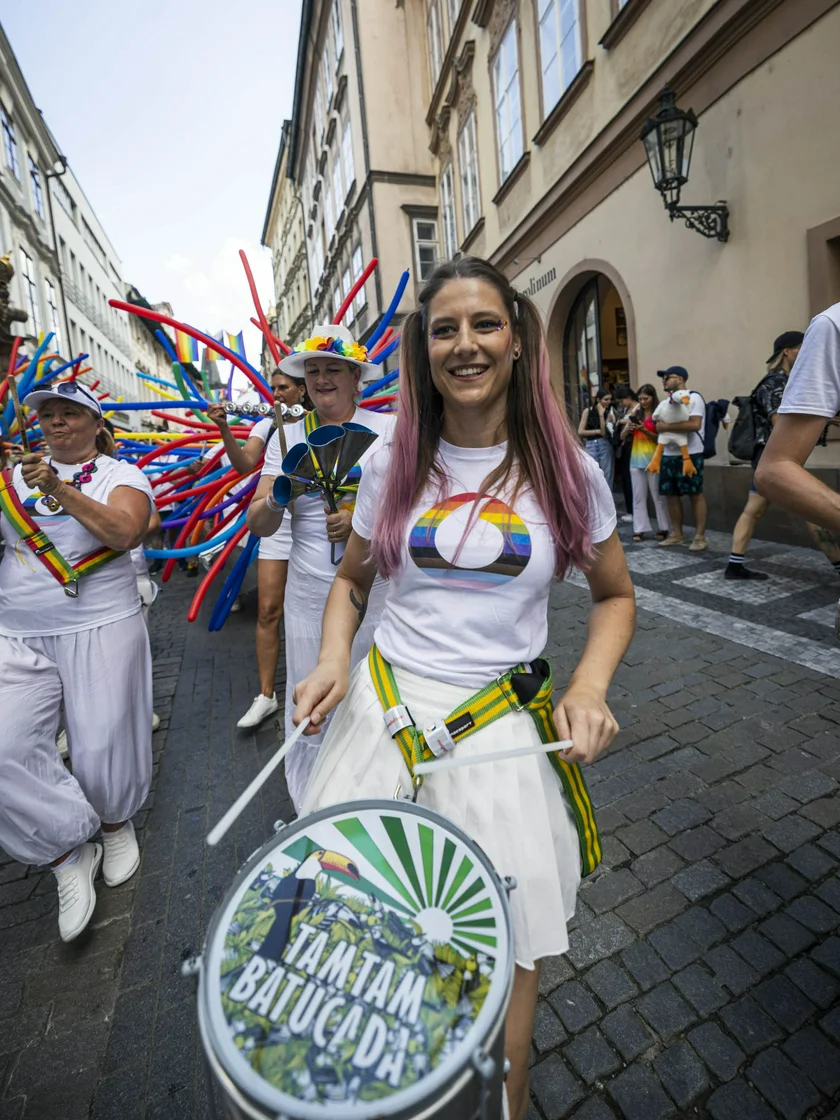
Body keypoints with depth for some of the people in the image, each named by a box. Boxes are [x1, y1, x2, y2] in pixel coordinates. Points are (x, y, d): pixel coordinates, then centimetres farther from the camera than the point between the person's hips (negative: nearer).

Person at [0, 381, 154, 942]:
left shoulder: (121, 475, 0)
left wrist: (60, 491, -25)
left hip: (99, 630, -4)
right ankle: (70, 854, 15)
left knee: (103, 746, 3)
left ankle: (116, 825, 34)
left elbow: (126, 534, -18)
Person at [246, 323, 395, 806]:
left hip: (374, 591, -2)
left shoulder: (388, 429, 2)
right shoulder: (288, 438, 8)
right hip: (309, 594, 2)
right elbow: (259, 525, 4)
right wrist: (275, 498, -18)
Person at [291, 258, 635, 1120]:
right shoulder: (392, 464, 0)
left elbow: (614, 597, 7)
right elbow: (351, 577, 12)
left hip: (501, 728, -1)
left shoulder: (565, 470, -3)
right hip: (380, 710, 2)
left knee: (507, 952, 10)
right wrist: (334, 658, -6)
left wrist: (589, 688, -11)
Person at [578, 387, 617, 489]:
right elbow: (580, 432, -1)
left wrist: (601, 415, -10)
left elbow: (605, 433, -8)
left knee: (607, 478, 1)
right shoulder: (588, 411, 4)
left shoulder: (609, 413, 5)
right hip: (591, 446, -1)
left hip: (605, 446, 1)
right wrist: (598, 431, -5)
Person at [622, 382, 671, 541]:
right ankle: (639, 529, 6)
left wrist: (644, 430, -18)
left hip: (653, 459, -4)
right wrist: (628, 427, -10)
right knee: (638, 496, 3)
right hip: (636, 459, 4)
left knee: (658, 495, 1)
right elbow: (623, 437, 10)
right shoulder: (635, 413, 10)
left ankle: (663, 528, 8)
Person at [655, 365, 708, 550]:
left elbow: (695, 424, -21)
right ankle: (676, 534, 18)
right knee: (671, 494, 8)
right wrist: (659, 427, 0)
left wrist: (666, 427, -18)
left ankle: (700, 536, 2)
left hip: (690, 455, -8)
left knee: (695, 494, -3)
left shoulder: (693, 397, -7)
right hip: (668, 455, 8)